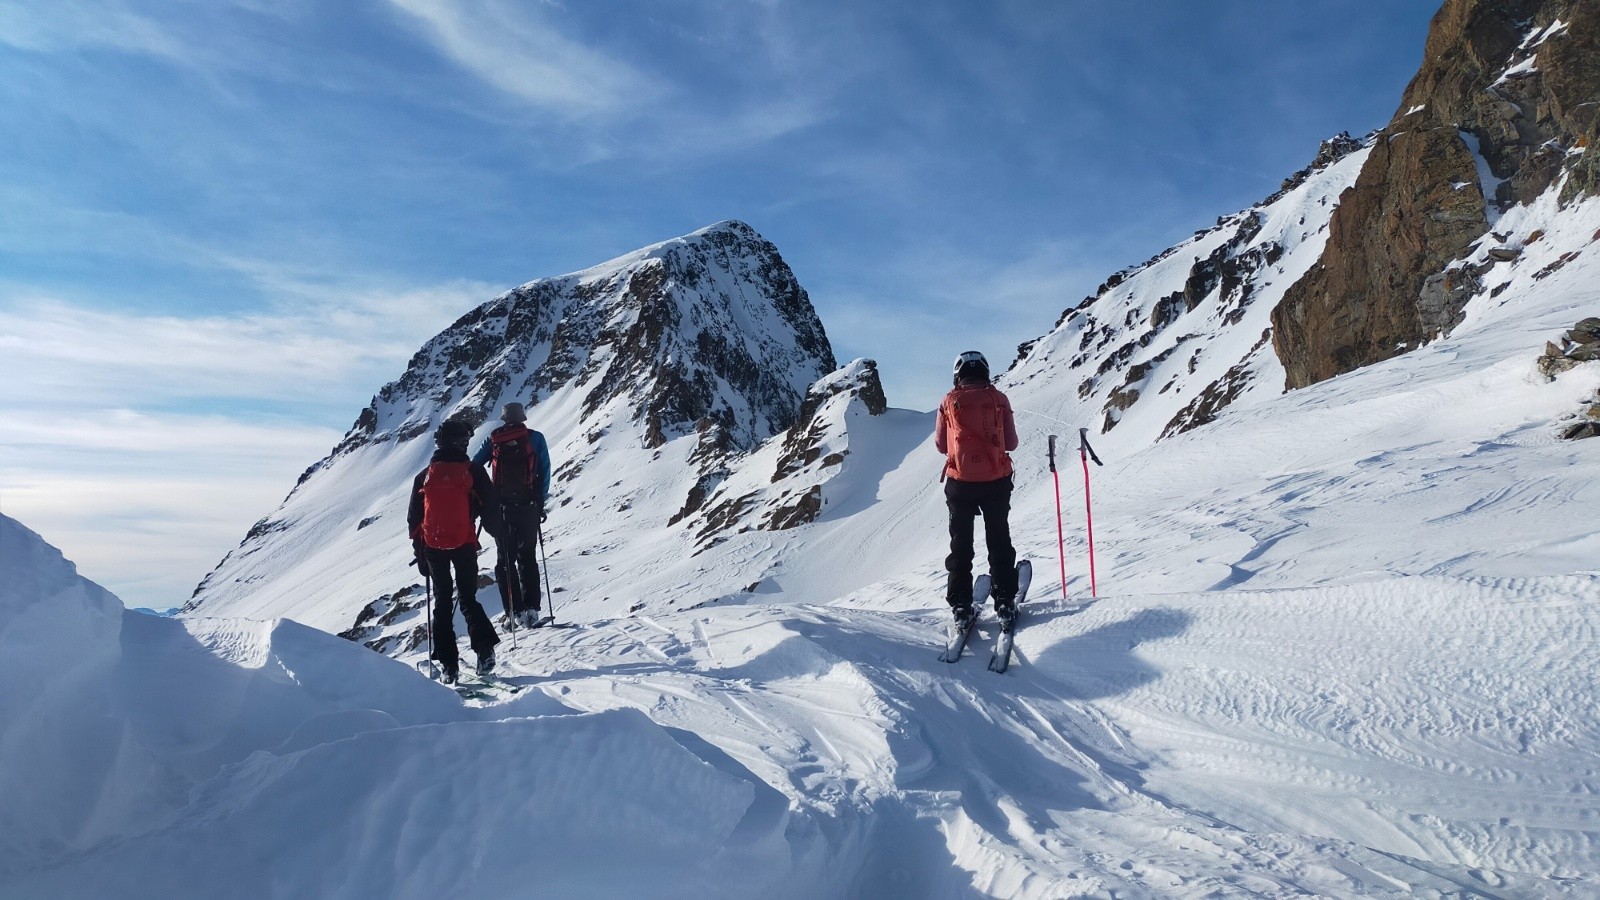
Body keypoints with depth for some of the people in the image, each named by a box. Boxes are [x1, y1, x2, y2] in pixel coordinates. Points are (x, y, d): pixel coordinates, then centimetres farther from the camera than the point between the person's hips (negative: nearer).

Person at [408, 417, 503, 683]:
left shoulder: (424, 475, 6)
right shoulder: (473, 471, -3)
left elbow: (413, 517, 10)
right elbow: (491, 508, -2)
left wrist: (419, 551, 19)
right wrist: (501, 536, 15)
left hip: (433, 546, 2)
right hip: (464, 544, -2)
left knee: (442, 601, 11)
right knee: (468, 597, 9)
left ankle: (448, 664, 6)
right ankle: (484, 646, -11)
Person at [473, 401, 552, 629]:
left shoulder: (493, 440, 5)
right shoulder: (536, 438, 3)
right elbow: (544, 472, 0)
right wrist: (540, 503, 6)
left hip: (501, 507, 0)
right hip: (528, 506, 0)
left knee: (505, 560, 8)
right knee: (528, 559, 10)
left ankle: (514, 613, 1)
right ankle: (530, 610, 0)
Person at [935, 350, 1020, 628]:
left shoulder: (949, 402, -1)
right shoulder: (999, 399, -1)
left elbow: (940, 445, 5)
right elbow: (1011, 443, 2)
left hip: (960, 481, 0)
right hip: (996, 480, 0)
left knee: (960, 543, 9)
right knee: (999, 541, 13)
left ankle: (960, 605, 8)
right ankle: (1004, 600, 12)